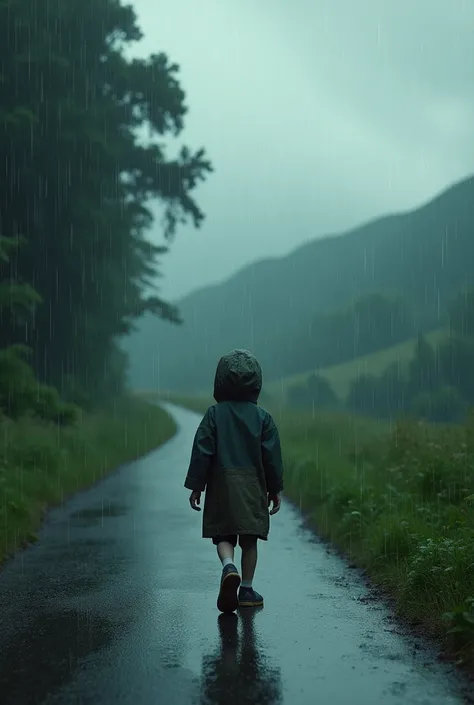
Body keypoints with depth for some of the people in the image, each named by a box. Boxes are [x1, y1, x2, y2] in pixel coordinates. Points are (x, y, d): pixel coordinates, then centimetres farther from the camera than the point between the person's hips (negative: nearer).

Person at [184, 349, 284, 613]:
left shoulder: (214, 414, -3)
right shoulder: (262, 416, 0)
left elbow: (202, 452, -5)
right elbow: (272, 455, 1)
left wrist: (196, 486, 1)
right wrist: (275, 490, 8)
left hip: (221, 483, -1)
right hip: (253, 486, 1)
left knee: (223, 535, 6)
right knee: (249, 538, 9)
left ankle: (229, 566, -23)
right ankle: (246, 589, 11)